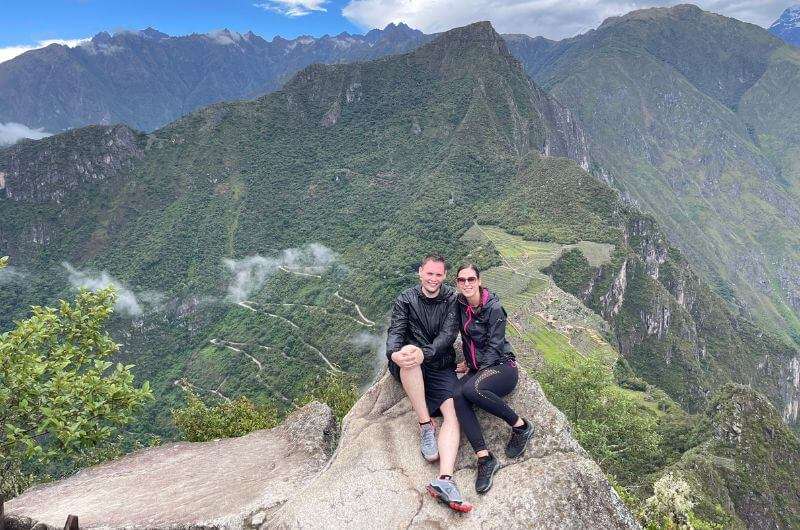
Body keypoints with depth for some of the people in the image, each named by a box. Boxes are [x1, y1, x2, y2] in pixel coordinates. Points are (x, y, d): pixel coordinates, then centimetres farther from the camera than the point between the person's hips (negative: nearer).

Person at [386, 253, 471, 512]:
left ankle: (444, 480, -36)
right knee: (408, 358, -37)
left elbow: (448, 334, -10)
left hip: (441, 367, 1)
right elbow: (395, 331, -7)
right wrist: (394, 353, -32)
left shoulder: (452, 300, 4)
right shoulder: (406, 299, 5)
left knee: (454, 412, -23)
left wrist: (425, 353, -31)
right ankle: (425, 425, -27)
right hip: (408, 367, -1)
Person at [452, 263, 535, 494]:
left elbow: (494, 346, -13)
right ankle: (484, 458, -30)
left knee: (472, 389, -36)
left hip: (502, 366, -5)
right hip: (477, 368, 5)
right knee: (458, 396, -29)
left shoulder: (493, 308, -12)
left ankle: (520, 425, -15)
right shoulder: (460, 305, 7)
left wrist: (477, 369, -15)